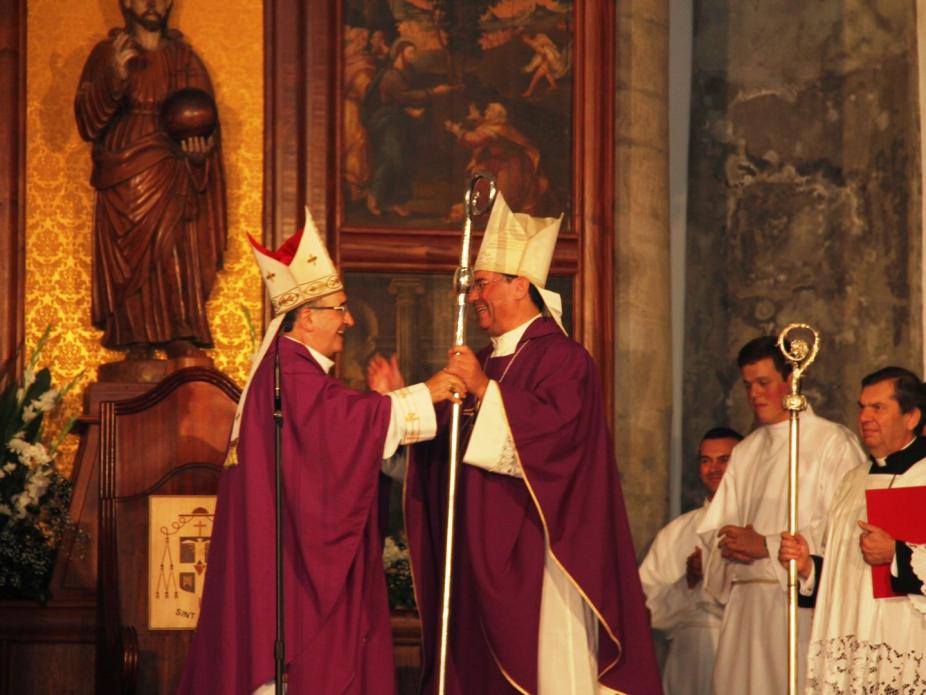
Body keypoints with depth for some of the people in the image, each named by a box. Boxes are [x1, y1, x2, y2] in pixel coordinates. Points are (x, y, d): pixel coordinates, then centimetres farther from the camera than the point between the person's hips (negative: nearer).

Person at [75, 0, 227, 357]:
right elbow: (87, 120, -3)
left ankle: (183, 351, -11)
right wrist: (114, 78, -19)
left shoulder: (185, 60, 13)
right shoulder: (105, 55, 8)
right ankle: (137, 353, -7)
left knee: (176, 271, -9)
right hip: (122, 189, -1)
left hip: (171, 188, 1)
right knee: (129, 272, -8)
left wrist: (200, 150, -14)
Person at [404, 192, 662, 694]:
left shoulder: (562, 358, -6)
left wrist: (483, 389, -19)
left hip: (535, 552, -8)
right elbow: (444, 452, 20)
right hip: (483, 555, 8)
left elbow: (557, 427, -23)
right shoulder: (486, 364, 17)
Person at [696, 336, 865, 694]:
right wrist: (730, 545, -5)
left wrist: (767, 546, -11)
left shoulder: (833, 443, -2)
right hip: (745, 606, 6)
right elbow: (713, 528, 19)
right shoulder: (745, 452, 20)